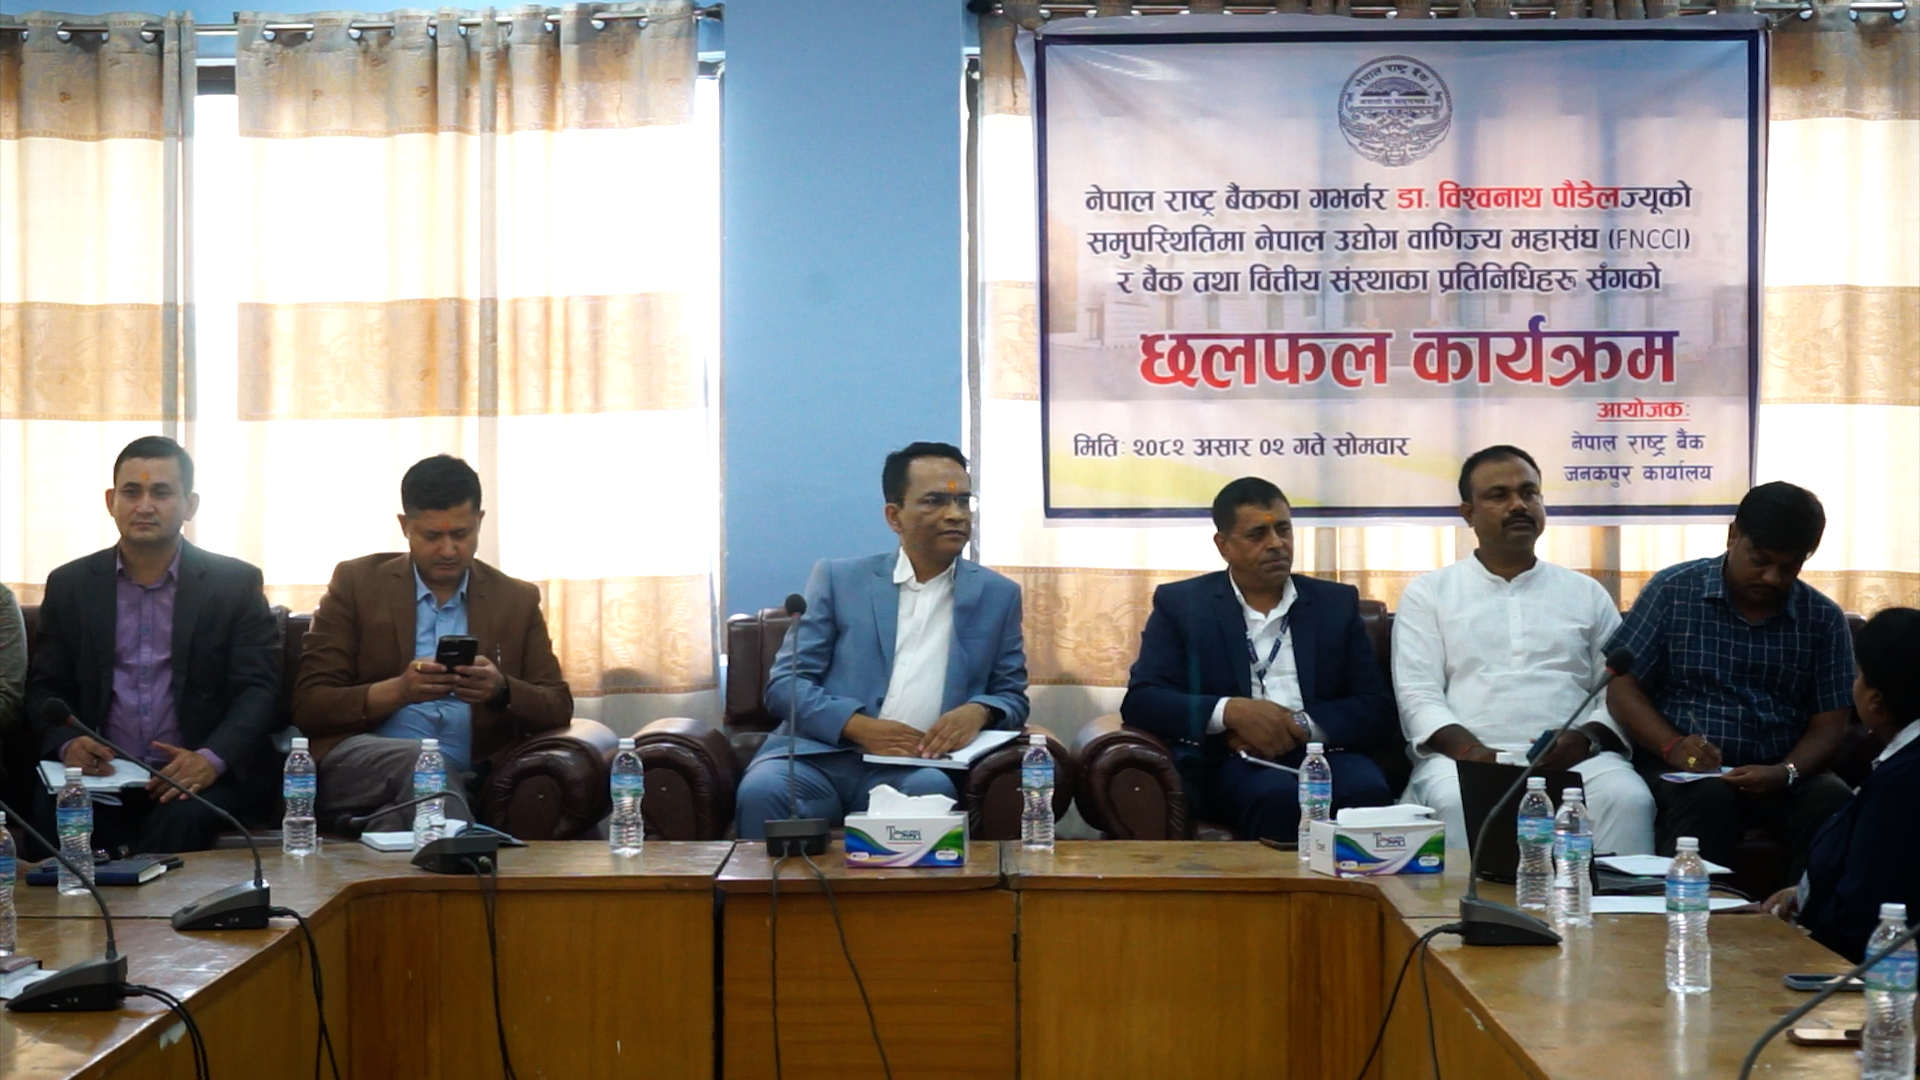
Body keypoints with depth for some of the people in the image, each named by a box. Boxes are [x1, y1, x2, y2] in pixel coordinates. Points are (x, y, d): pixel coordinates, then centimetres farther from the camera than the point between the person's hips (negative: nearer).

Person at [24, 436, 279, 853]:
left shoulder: (236, 583, 7)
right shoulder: (69, 585, 14)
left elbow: (258, 689, 1)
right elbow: (44, 687, 13)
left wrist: (212, 759, -19)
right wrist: (67, 744, -11)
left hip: (190, 774, -1)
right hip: (98, 771, 1)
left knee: (183, 819, -34)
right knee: (53, 814, -31)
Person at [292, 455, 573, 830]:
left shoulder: (518, 600, 16)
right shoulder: (356, 582, 10)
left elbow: (559, 709, 10)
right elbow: (308, 706, 3)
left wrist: (502, 690, -13)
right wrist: (398, 690, -16)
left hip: (470, 781, 2)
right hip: (358, 769, -2)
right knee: (423, 760, -38)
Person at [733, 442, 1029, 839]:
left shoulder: (998, 595, 16)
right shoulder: (837, 579, 11)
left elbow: (1013, 697, 19)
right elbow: (785, 683, 6)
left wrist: (979, 711, -7)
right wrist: (860, 726, -12)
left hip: (916, 767, 1)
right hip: (820, 756, 0)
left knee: (931, 789, -36)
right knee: (763, 788, -33)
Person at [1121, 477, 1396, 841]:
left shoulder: (1336, 603, 19)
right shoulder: (1180, 604, 13)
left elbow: (1377, 709, 10)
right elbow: (1140, 701, 3)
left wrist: (1302, 726, -10)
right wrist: (1231, 712, -14)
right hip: (1235, 761, -2)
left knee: (1366, 790, -33)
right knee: (1280, 796, -36)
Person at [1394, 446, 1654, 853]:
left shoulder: (1587, 594, 21)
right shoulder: (1428, 592, 15)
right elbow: (1418, 694, 3)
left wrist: (1584, 739, -9)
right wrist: (1470, 750, -16)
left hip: (1574, 758, 2)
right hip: (1466, 757, -2)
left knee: (1629, 799, -30)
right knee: (1460, 804, -37)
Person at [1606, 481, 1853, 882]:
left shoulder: (1824, 619, 10)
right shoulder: (1673, 591, 5)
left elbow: (1828, 725, 6)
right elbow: (1623, 688, 3)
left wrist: (1786, 773, -16)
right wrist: (1672, 746, -15)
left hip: (1777, 778, 2)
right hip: (1682, 772, -2)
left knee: (1830, 799, -29)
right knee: (1710, 797, -35)